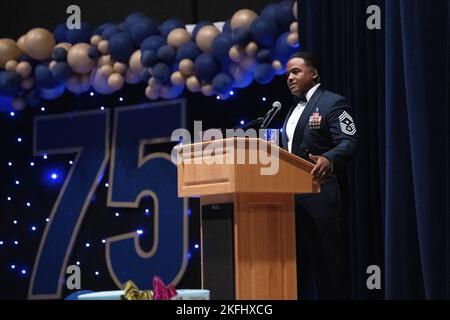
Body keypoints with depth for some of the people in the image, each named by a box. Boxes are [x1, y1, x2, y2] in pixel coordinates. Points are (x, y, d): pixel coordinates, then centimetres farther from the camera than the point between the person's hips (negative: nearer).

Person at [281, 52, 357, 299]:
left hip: (318, 196, -8)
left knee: (325, 261, -8)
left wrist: (328, 160, -34)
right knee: (297, 263, 8)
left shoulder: (333, 103, -2)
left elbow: (348, 143, -15)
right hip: (291, 196, 8)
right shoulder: (294, 110, 23)